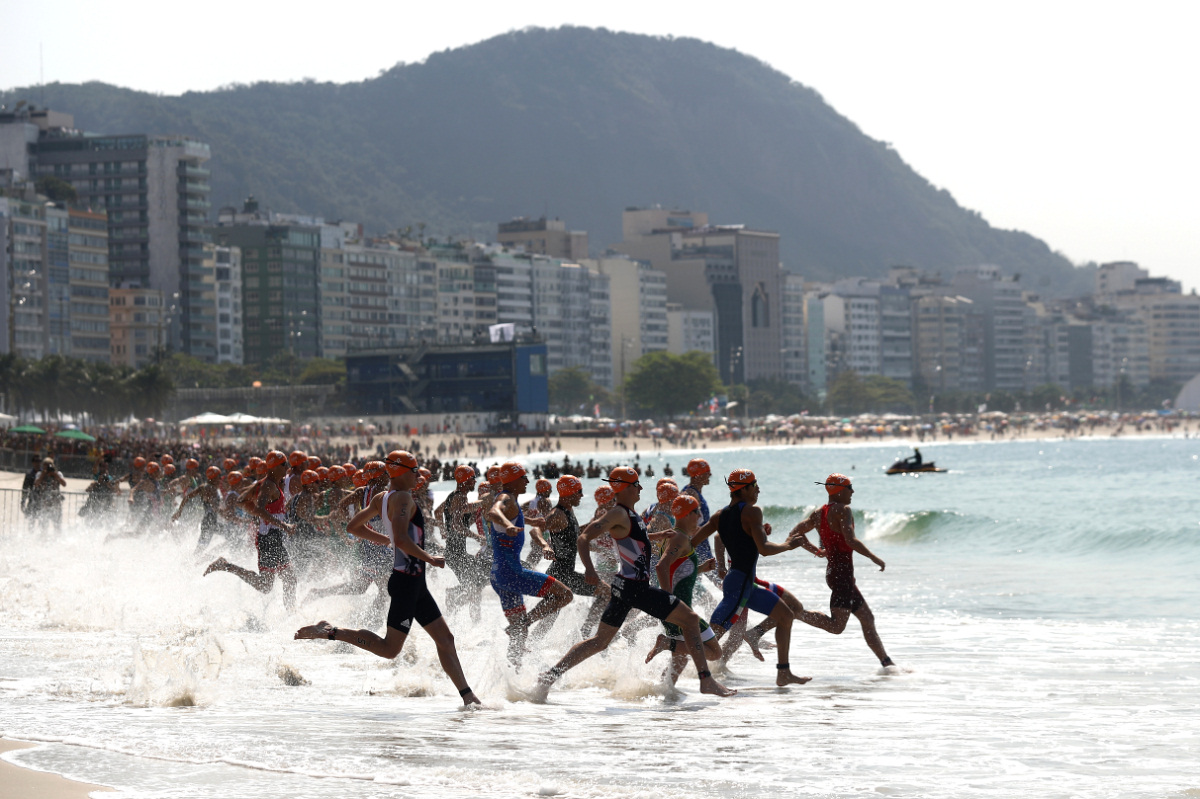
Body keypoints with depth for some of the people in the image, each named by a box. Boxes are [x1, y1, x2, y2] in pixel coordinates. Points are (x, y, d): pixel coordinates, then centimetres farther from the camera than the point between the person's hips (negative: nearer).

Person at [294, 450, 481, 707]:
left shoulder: (381, 498, 11)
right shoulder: (402, 498, -16)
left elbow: (354, 527, 20)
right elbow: (402, 539, -28)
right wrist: (429, 559, -17)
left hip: (415, 583, 10)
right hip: (407, 578, -10)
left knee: (445, 638, 11)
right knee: (389, 649, -7)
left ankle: (467, 695, 13)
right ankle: (330, 632, -4)